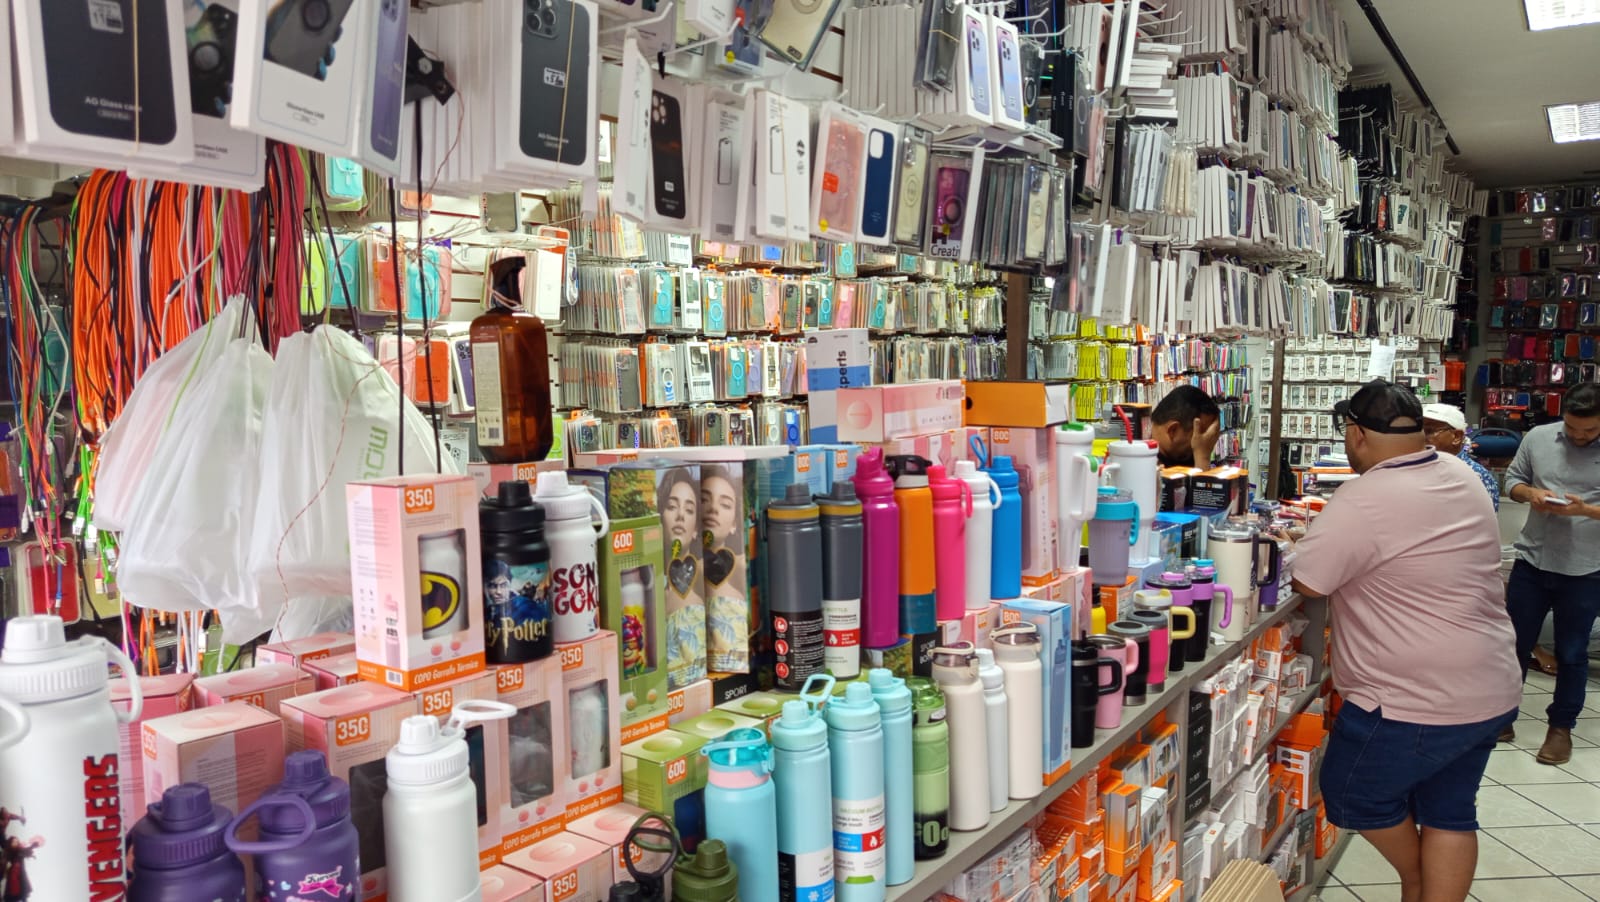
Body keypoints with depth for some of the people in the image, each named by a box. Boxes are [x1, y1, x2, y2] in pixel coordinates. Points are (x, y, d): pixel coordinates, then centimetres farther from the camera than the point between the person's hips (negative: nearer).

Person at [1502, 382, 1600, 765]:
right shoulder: (1538, 437, -2)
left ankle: (1561, 726, 26)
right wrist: (1530, 493, -13)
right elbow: (1512, 479, 8)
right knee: (1514, 643, 12)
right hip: (1531, 561, 2)